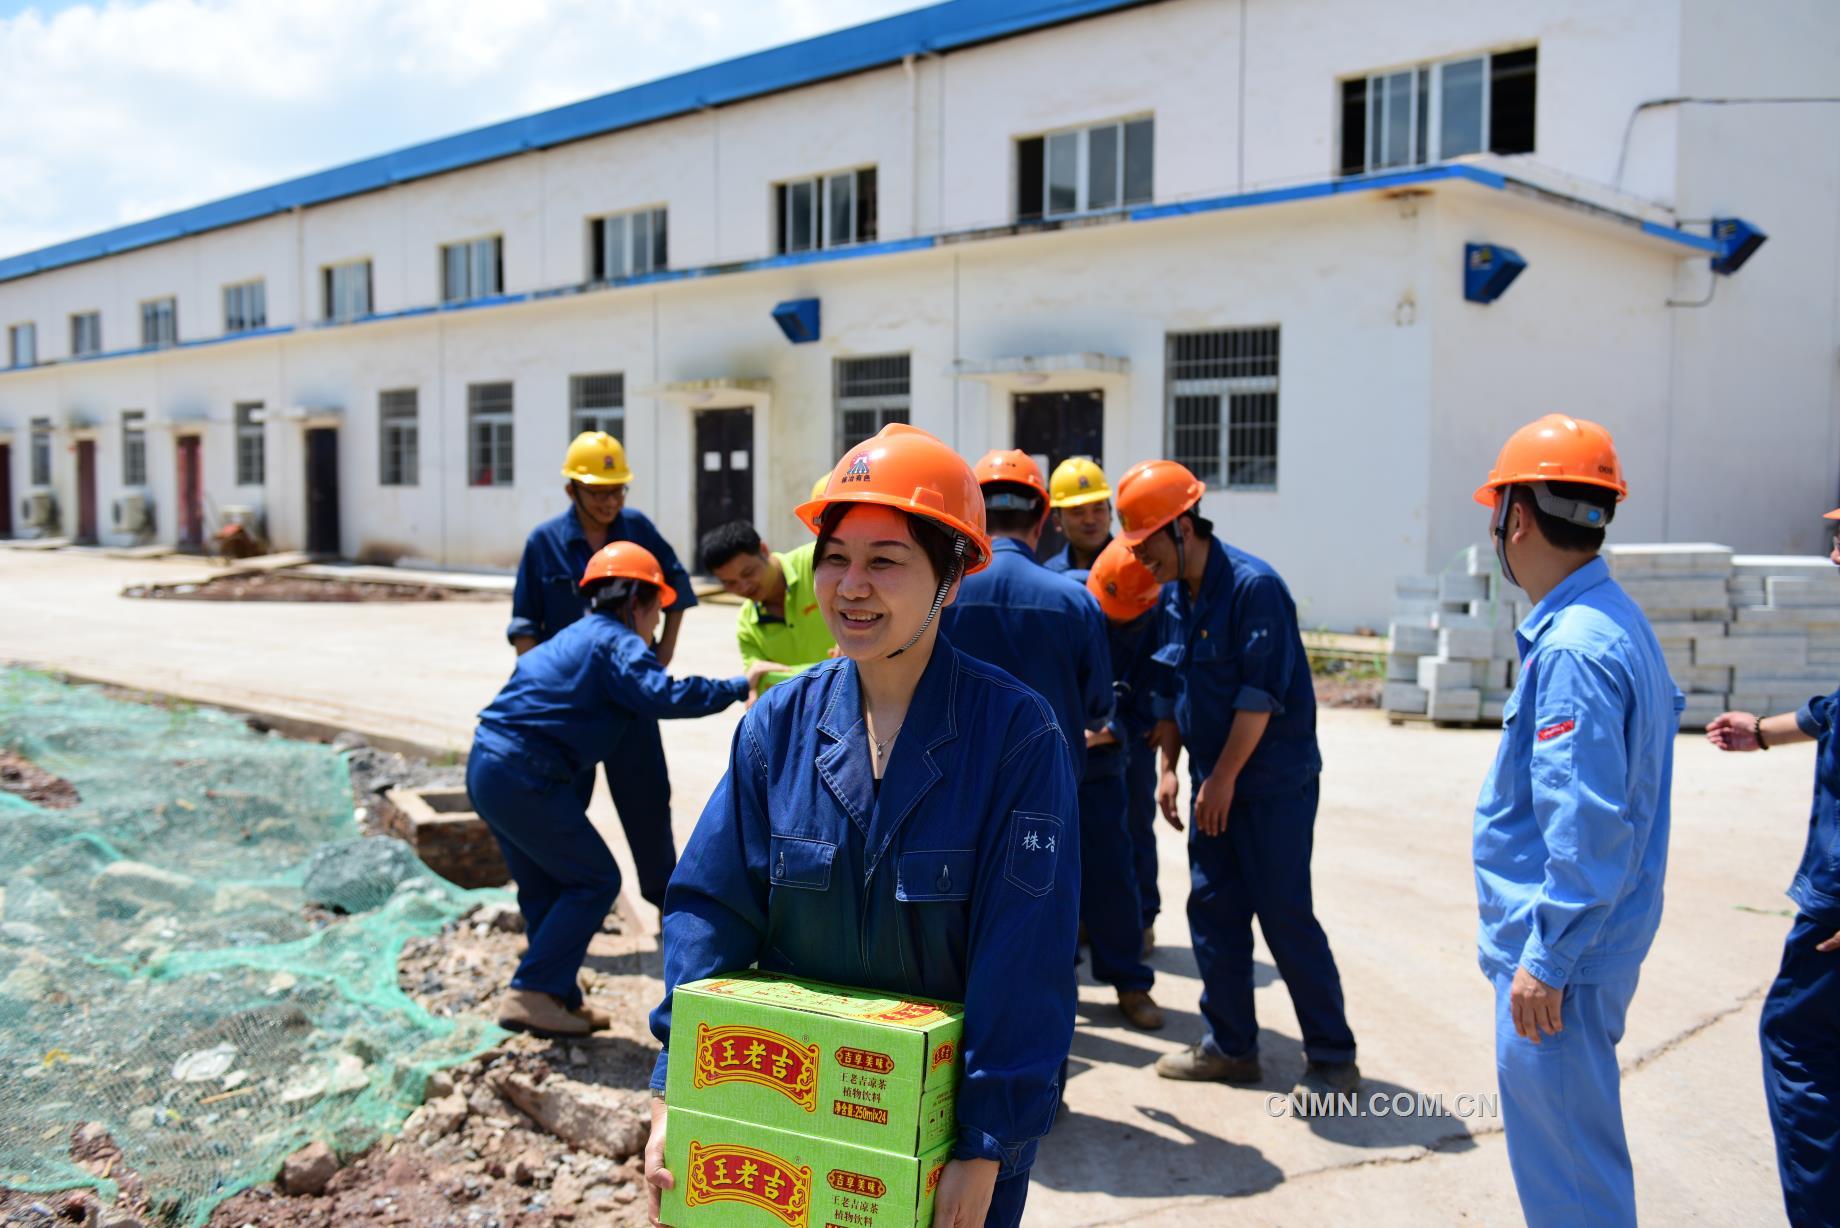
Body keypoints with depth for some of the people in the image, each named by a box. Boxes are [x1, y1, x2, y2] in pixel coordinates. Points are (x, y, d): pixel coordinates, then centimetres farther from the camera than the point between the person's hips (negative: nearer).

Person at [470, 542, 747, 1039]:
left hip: (486, 764, 10)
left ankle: (559, 998, 25)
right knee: (595, 881, 0)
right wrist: (738, 688, -12)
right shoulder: (617, 643, -8)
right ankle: (531, 994, -2)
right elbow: (663, 696, -21)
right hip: (524, 778, -10)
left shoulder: (576, 637, 21)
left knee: (545, 887, 18)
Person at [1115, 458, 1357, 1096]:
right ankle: (1231, 1046, 22)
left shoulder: (1254, 586, -17)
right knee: (1212, 909, 9)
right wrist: (1169, 766, 7)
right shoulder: (1172, 596, 7)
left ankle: (1333, 1058, 9)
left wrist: (1224, 777, -18)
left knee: (1284, 914, -4)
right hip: (1213, 781, 8)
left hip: (1273, 780, -8)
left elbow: (1261, 693, -20)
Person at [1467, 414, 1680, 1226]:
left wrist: (1546, 958, -21)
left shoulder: (1573, 648, -23)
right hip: (1573, 939, 10)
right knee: (1561, 1137, 23)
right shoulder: (1616, 622, 10)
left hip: (1561, 952, -10)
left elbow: (1586, 826, -26)